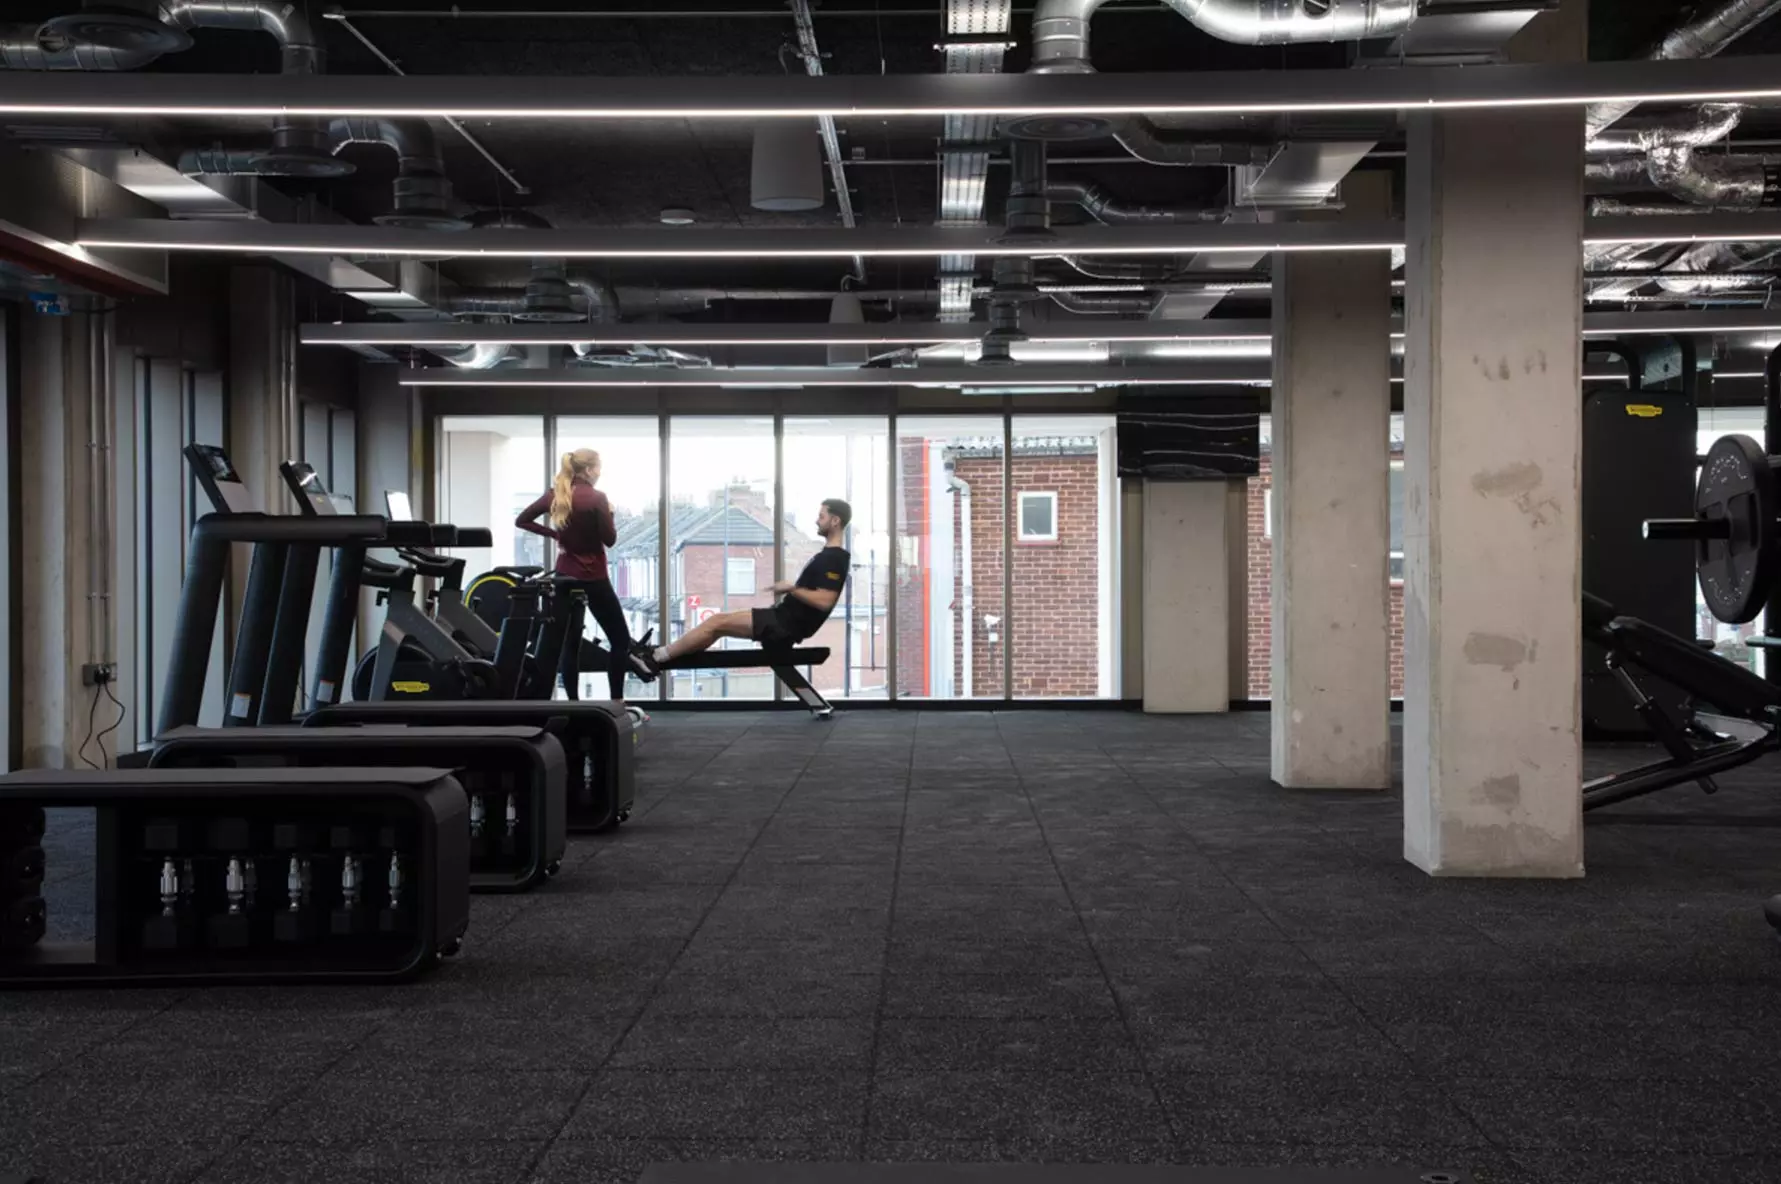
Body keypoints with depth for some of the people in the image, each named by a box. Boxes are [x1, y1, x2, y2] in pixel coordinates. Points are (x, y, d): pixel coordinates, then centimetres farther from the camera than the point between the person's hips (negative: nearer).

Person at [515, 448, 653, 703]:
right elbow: (610, 539, -12)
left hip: (564, 577, 6)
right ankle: (617, 705, -1)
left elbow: (521, 520, 6)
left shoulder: (554, 495, 3)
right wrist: (609, 514, 3)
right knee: (620, 639, 4)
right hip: (593, 578, -6)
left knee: (570, 643, 11)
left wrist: (553, 534, 7)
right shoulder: (596, 498, -15)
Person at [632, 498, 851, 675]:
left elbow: (824, 601, -27)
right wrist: (791, 589, 15)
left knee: (718, 623, -10)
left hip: (786, 624, -10)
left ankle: (655, 658, -4)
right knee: (719, 621, 8)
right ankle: (658, 656, 7)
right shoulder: (829, 555, 17)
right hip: (785, 618, 10)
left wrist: (791, 588, -19)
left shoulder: (833, 559, -17)